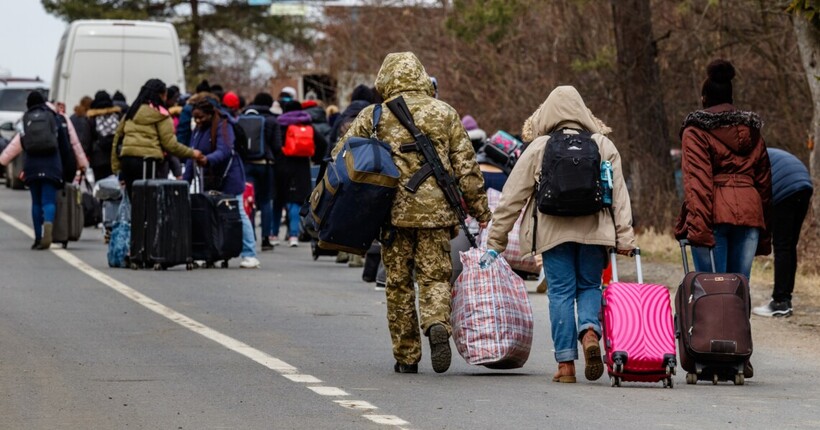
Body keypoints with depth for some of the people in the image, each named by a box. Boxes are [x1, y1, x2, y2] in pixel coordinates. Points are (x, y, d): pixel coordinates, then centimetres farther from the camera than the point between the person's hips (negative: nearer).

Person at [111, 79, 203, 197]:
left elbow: (117, 138, 17)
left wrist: (116, 167, 18)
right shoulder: (160, 115, 0)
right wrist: (192, 153, 8)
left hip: (126, 159, 6)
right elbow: (170, 144, -4)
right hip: (148, 161, -6)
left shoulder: (131, 112, 18)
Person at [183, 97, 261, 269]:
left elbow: (224, 151, -27)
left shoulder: (223, 127, -12)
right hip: (209, 179, 8)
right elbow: (192, 156, 12)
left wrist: (208, 160, -44)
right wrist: (185, 180, 5)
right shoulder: (197, 131, 12)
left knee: (238, 214, -7)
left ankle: (249, 255, -6)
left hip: (228, 177, -8)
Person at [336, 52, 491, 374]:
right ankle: (438, 325, -25)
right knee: (435, 276, 5)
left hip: (393, 211, 0)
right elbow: (466, 166, 5)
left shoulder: (374, 116, 2)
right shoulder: (445, 114, 6)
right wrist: (480, 209, 11)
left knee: (399, 283, 9)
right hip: (436, 211, 0)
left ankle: (406, 357, 11)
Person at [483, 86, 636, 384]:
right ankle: (590, 332, -15)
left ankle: (566, 363, 0)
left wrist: (495, 243, 10)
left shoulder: (538, 149, 3)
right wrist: (625, 238, 4)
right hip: (594, 231, 1)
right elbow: (619, 195, 3)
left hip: (553, 233, -1)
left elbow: (512, 198, 4)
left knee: (561, 292, 3)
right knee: (590, 286, 14)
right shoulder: (603, 146, 6)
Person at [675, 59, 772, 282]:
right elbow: (764, 182, 17)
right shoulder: (751, 131, 18)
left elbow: (696, 181, -10)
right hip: (749, 212, 4)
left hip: (715, 215, -4)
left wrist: (697, 225, -17)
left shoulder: (696, 131, 3)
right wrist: (765, 234, 20)